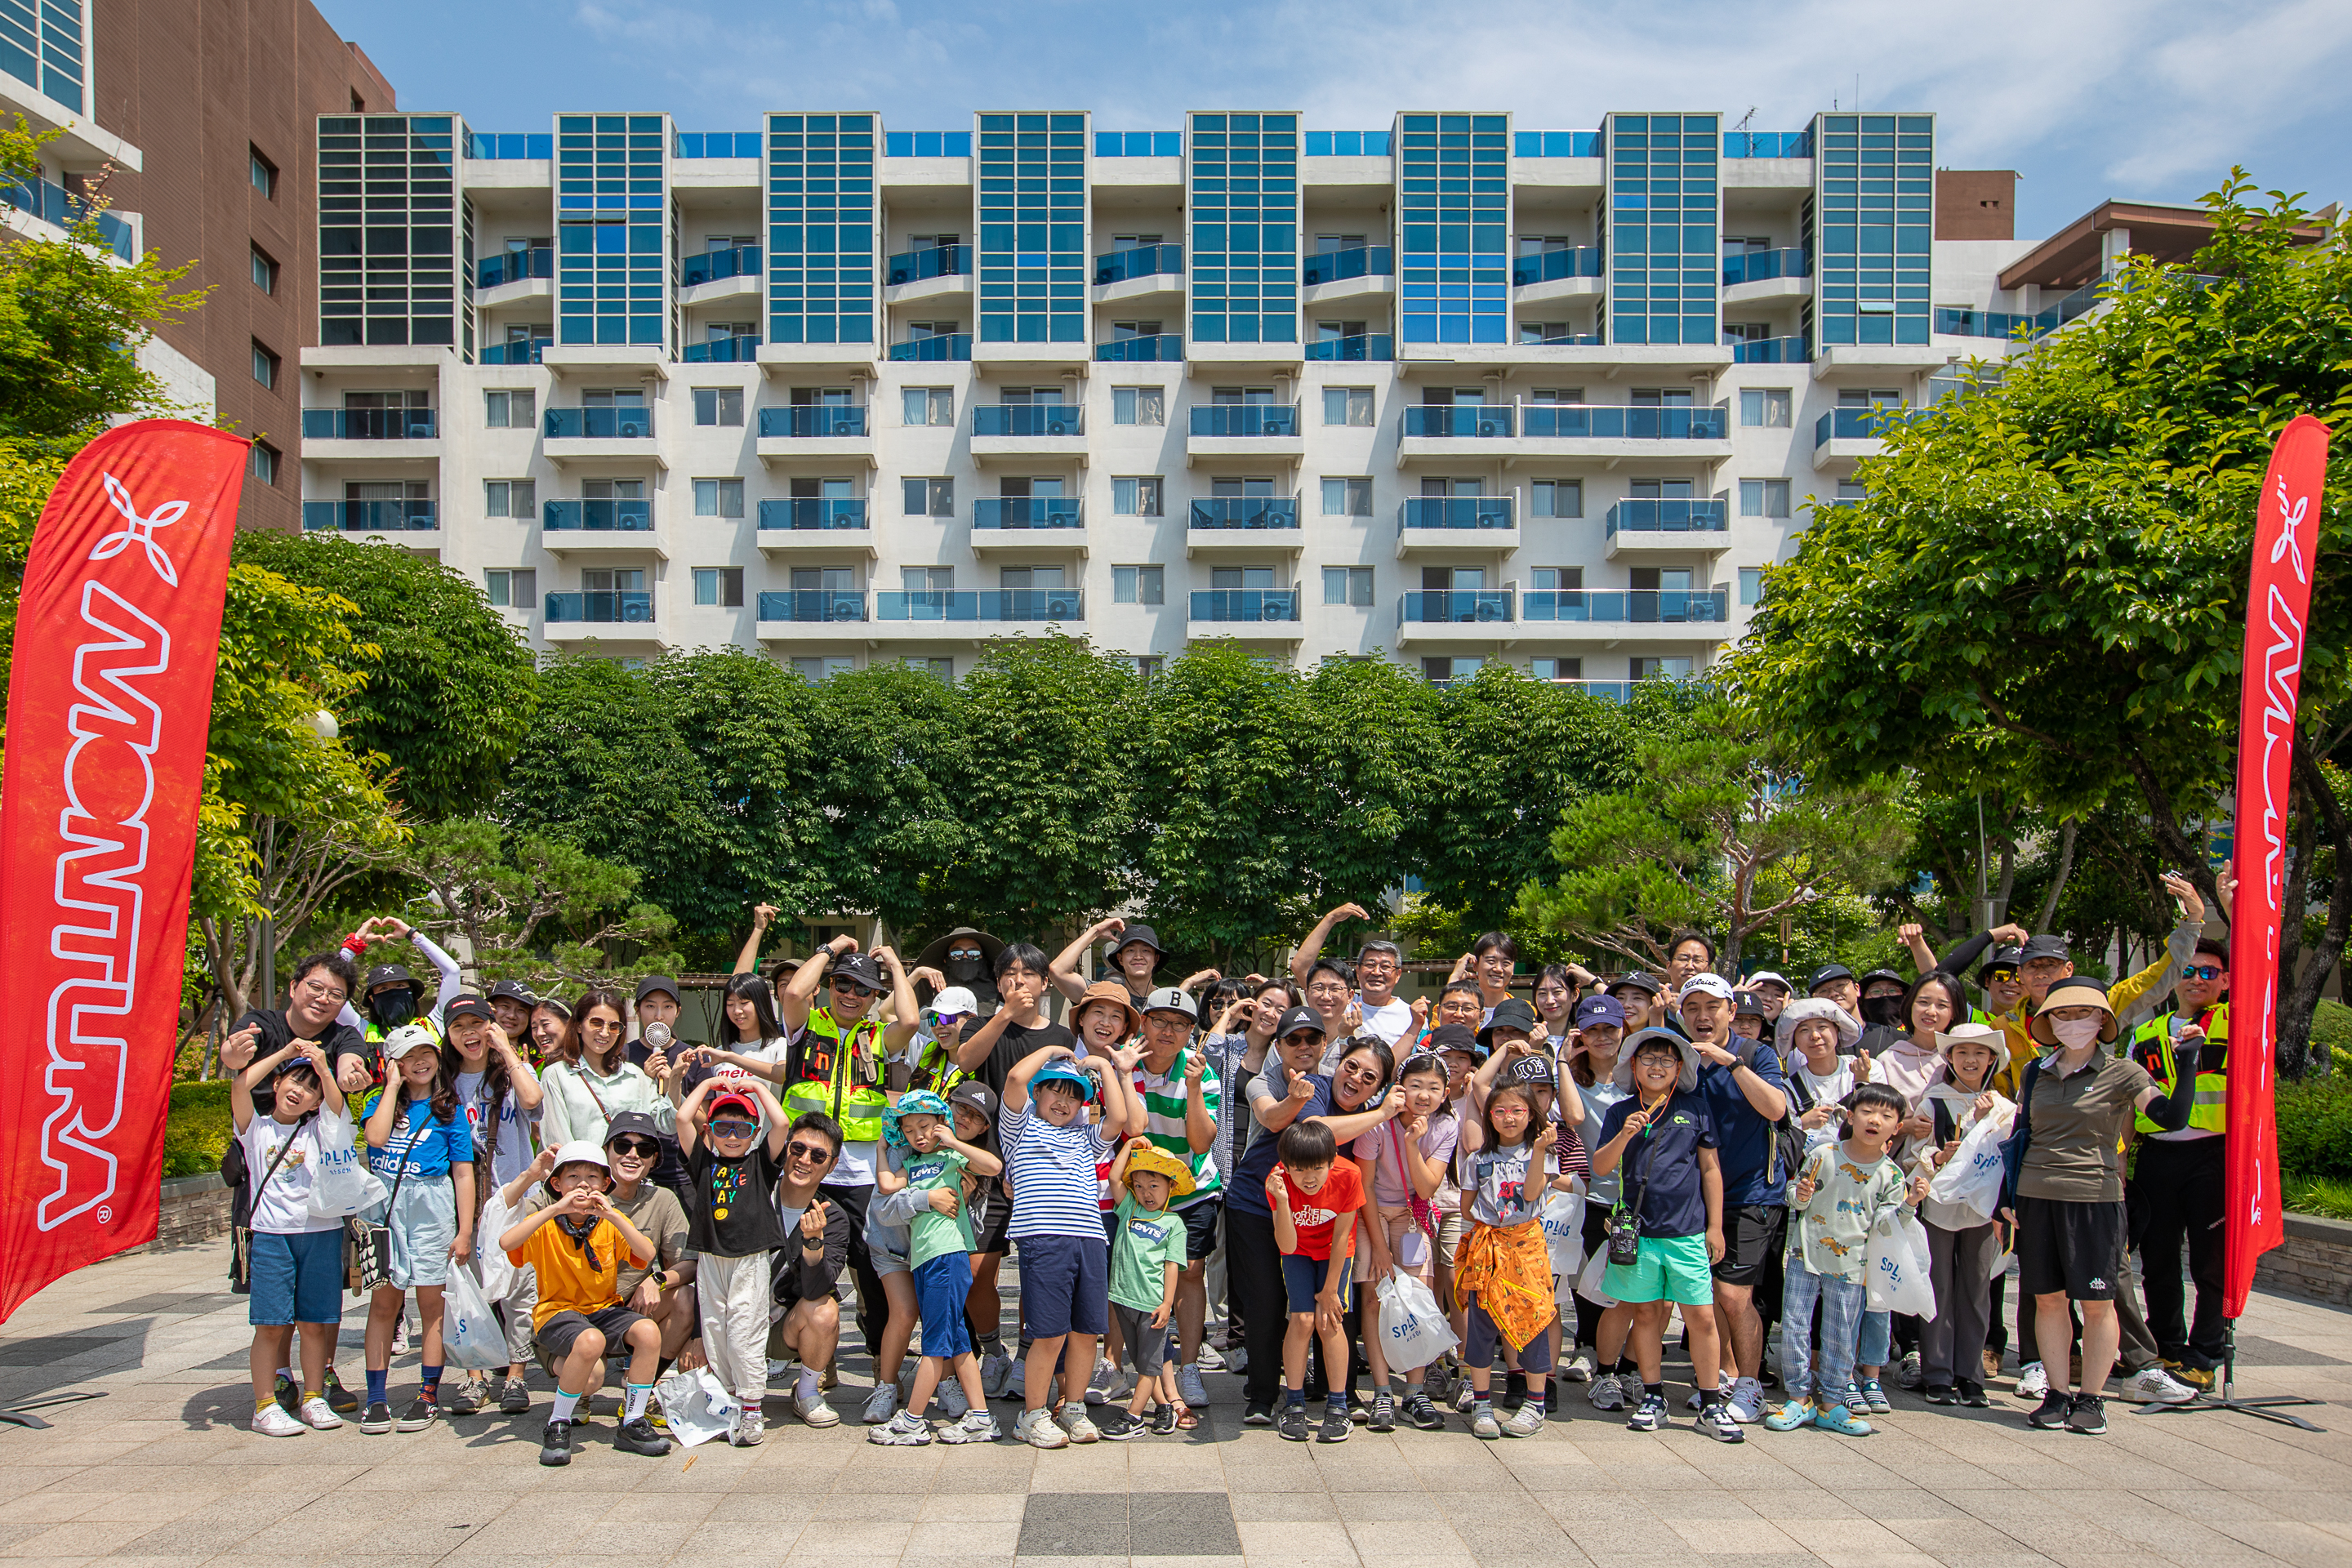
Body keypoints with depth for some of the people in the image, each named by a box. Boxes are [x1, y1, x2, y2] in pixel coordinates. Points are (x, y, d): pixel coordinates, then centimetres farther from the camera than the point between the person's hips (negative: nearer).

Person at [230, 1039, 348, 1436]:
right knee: (270, 1324, -2)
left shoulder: (319, 1128, 9)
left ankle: (313, 1399, 16)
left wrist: (323, 1067, -26)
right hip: (271, 1234, -1)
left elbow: (336, 1102, -12)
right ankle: (265, 1406, 6)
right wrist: (285, 1052, -8)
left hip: (321, 1232, 1)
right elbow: (241, 1083, -10)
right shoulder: (256, 1127, 6)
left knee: (315, 1322, 6)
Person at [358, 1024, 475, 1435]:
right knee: (383, 1303, 2)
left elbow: (463, 1174, 4)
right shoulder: (381, 1102, 11)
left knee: (431, 1302, 2)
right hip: (384, 1204, 1)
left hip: (431, 1205, -1)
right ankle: (376, 1398, 8)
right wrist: (394, 1086, -4)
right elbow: (376, 1137, -13)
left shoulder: (449, 1111, 7)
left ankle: (429, 1395, 10)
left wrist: (464, 1231, -2)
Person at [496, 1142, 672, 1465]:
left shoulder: (611, 1222, 3)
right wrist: (556, 1209, -29)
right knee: (591, 1341, -36)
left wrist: (612, 1215, -24)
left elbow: (647, 1254, -15)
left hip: (605, 1308, 4)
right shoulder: (545, 1223, -4)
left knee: (649, 1333, -26)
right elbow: (506, 1242, -26)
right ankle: (558, 1426, -12)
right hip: (556, 1310, -3)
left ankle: (632, 1425, -6)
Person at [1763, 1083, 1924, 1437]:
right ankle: (1800, 1398, 13)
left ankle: (1830, 1403, 22)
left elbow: (1883, 1221, -3)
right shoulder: (1822, 1155, -3)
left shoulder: (1890, 1174, 0)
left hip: (1850, 1265, 1)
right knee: (1793, 1326, -1)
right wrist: (1800, 1196, -17)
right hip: (1806, 1257, -1)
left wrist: (1908, 1203, -17)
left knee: (1841, 1337, 7)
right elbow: (1797, 1200, 5)